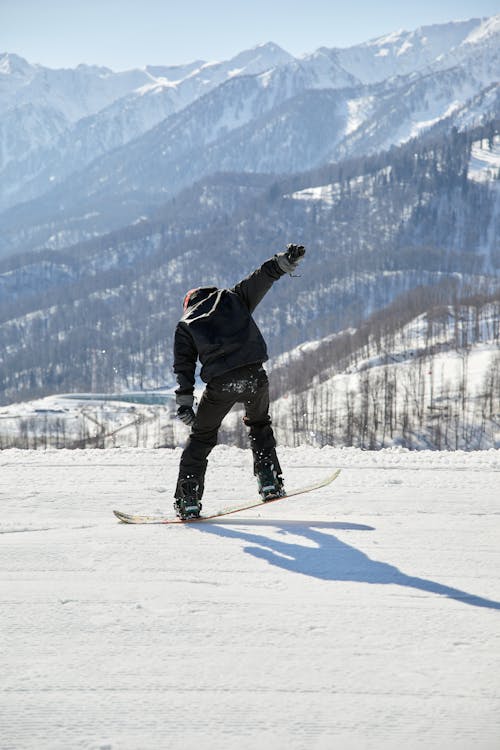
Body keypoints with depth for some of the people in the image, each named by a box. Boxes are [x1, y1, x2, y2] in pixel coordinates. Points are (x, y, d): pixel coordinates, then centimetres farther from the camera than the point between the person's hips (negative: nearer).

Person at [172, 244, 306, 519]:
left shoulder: (185, 324, 20)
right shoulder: (232, 298, 21)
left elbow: (184, 366, 10)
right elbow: (260, 279, 9)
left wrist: (184, 401, 6)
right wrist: (286, 260, 7)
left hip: (220, 383, -1)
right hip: (254, 375, 1)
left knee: (201, 437, 15)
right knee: (259, 424, 28)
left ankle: (188, 499, 7)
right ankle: (270, 481, 16)